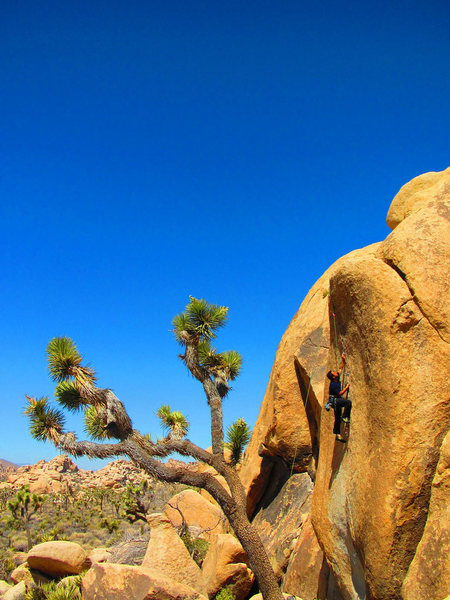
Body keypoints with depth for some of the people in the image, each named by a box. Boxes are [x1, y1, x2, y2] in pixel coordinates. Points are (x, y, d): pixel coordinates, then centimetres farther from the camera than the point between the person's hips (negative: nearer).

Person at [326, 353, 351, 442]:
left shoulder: (337, 379, 1)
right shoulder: (333, 385, -22)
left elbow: (341, 368, 12)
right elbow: (340, 393, -19)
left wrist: (343, 360, 5)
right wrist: (347, 387, -14)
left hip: (337, 400, 8)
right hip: (334, 400, -8)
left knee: (337, 418, 10)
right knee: (348, 402, -28)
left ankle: (337, 434, 15)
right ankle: (345, 417, -19)